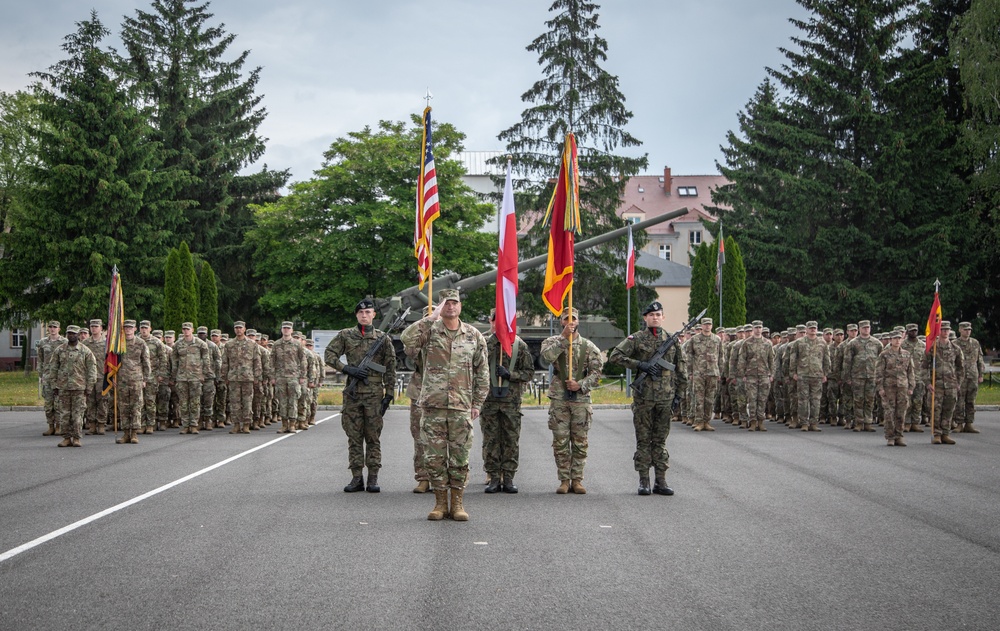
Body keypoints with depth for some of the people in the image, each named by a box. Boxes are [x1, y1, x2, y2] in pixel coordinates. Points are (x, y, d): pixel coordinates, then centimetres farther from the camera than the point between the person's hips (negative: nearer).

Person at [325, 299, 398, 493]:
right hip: (352, 393, 1)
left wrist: (389, 393, -1)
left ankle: (373, 478, 6)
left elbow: (390, 368, 5)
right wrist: (347, 369, -9)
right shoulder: (345, 335, 7)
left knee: (373, 437, 1)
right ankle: (357, 477, 8)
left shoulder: (383, 338, 5)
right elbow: (329, 355, 5)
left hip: (374, 394, -1)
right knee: (354, 437, 4)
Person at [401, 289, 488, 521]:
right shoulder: (429, 331, 2)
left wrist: (478, 403, 7)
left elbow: (482, 372, 12)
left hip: (461, 406, 1)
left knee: (460, 457, 3)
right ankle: (440, 502, 12)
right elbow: (407, 338, -20)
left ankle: (457, 503, 12)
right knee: (434, 456, 2)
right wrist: (431, 318, -18)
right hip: (432, 405, -1)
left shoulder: (474, 336, 9)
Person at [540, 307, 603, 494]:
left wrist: (581, 384, -11)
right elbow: (548, 356, -19)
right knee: (560, 442, 1)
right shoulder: (552, 342, 4)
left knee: (580, 442, 3)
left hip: (581, 399, 1)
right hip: (559, 399, -1)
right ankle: (564, 480, 9)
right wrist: (565, 338, -21)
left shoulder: (588, 346, 6)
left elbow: (596, 372, 3)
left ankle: (577, 479, 10)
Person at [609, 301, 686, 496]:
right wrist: (640, 365, -13)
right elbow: (614, 356, -6)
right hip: (643, 397, -2)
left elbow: (681, 368, 14)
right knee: (643, 440, 2)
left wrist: (678, 393, 8)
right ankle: (644, 481, 7)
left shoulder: (672, 340, 9)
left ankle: (660, 481, 11)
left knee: (660, 440, 7)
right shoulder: (636, 339, 0)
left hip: (665, 397, 2)